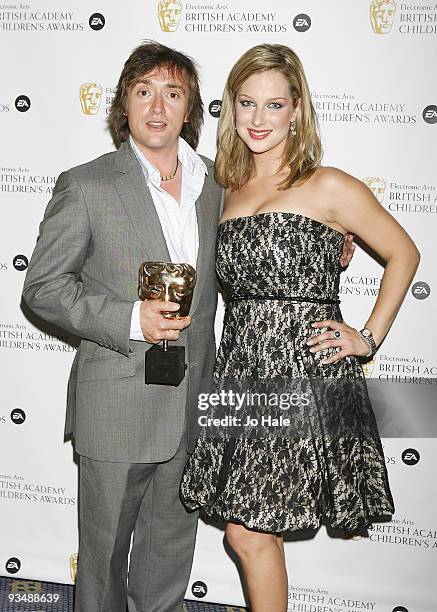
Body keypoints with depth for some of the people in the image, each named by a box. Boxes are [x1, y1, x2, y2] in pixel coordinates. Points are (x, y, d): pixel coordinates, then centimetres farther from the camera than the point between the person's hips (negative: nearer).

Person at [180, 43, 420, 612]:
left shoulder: (329, 187, -5)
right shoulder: (231, 190, 11)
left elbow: (404, 254, 4)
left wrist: (369, 339, -1)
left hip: (305, 374, -5)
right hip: (240, 373, 5)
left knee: (250, 532, 0)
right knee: (249, 531, 10)